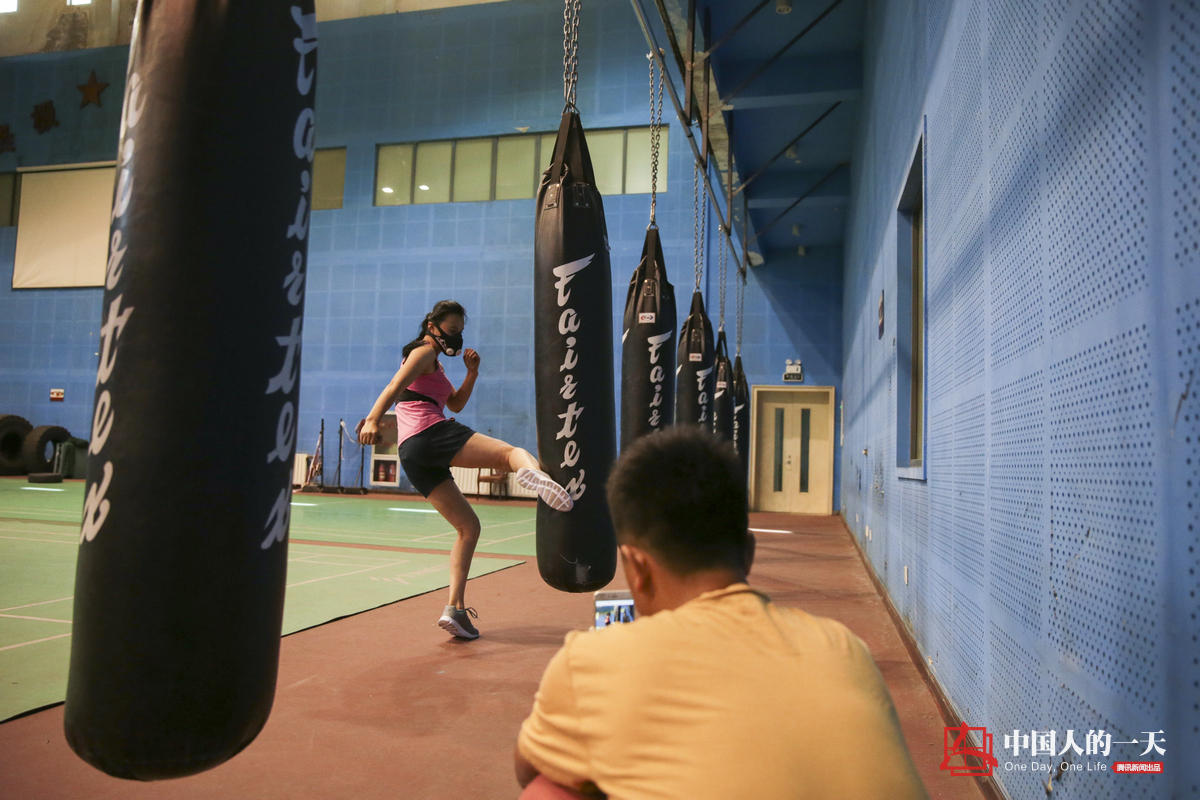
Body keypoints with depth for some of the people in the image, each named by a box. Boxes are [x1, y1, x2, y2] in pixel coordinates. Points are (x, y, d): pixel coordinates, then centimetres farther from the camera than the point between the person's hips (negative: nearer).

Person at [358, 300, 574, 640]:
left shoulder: (435, 364, 34)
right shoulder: (423, 352, 4)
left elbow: (456, 404, 31)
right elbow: (394, 386, -13)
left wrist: (471, 373, 15)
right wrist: (372, 419, -29)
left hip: (411, 454, 9)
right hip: (431, 434, -9)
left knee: (469, 527, 10)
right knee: (512, 452, -16)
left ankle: (455, 609, 2)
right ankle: (532, 472, -56)